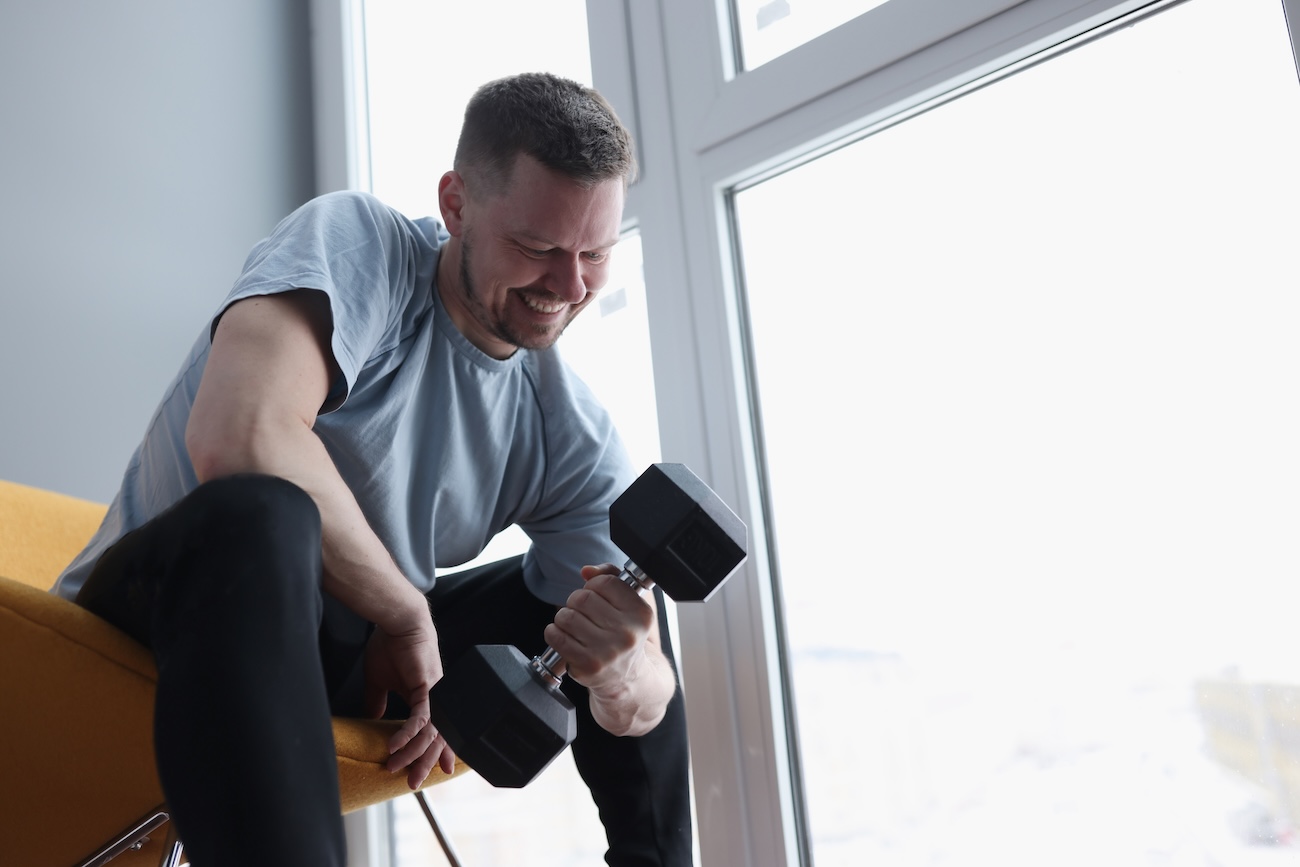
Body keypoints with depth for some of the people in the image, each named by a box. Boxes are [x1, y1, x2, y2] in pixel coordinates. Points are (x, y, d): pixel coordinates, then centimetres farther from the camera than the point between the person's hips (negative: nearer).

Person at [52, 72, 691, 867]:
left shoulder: (570, 428, -3)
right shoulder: (358, 242, -15)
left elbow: (636, 707, -5)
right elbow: (239, 439, -35)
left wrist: (627, 677, -31)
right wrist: (410, 613, -23)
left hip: (348, 651, 6)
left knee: (627, 610, 7)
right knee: (259, 515, -39)